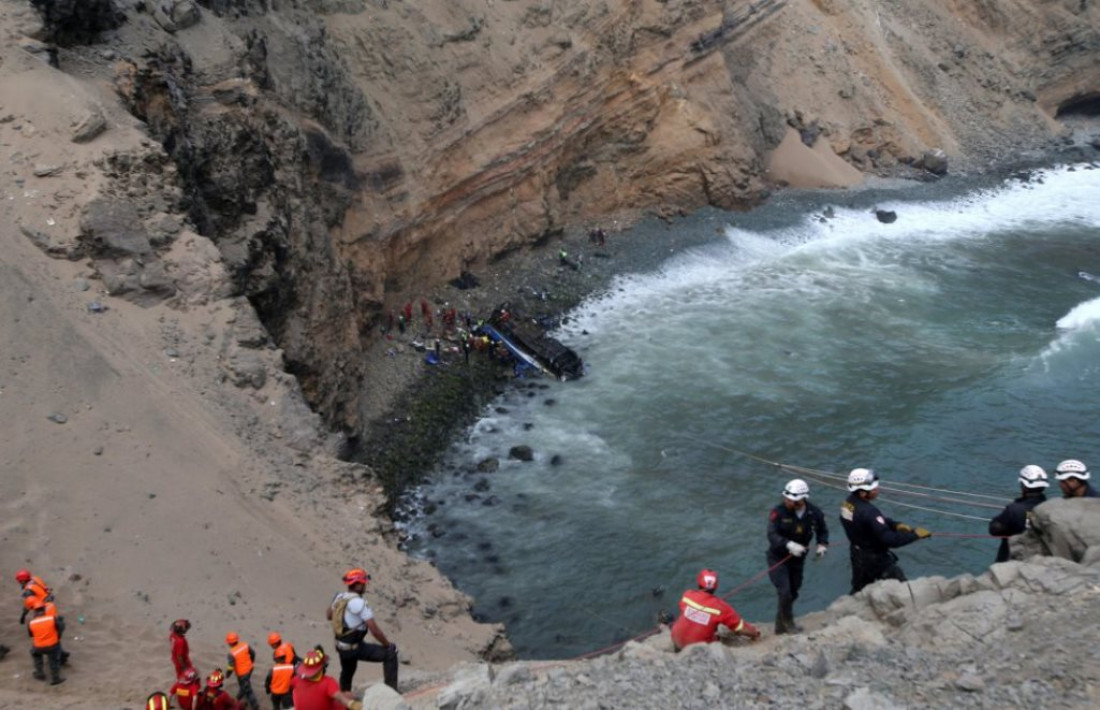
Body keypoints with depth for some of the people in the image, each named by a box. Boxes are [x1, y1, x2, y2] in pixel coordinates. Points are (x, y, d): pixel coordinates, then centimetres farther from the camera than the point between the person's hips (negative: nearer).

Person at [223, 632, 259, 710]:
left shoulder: (232, 654, -31)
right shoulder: (245, 645, -14)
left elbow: (231, 667, -24)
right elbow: (253, 653, 1)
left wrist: (227, 675, -3)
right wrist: (252, 662, 21)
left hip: (242, 673, -7)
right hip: (249, 668, 7)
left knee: (247, 689, 8)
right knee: (244, 685, 32)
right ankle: (240, 697, 56)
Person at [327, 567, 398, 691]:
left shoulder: (338, 597, 0)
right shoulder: (359, 602, -24)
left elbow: (329, 615, 21)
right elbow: (374, 630, -23)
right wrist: (388, 645, -11)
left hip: (341, 647, 8)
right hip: (355, 648, -8)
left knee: (346, 673, 32)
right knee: (390, 653, -5)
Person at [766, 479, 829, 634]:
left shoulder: (814, 513, -10)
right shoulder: (778, 512, -21)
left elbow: (822, 531, 8)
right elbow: (772, 535, -27)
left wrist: (822, 545, -11)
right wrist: (789, 545, -43)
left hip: (797, 559, 4)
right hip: (778, 558, -4)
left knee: (793, 593, 15)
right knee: (785, 592, -14)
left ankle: (781, 626, 33)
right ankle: (788, 622, 12)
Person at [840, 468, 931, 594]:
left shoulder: (848, 503, -7)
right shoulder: (868, 512, -34)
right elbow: (890, 539, -33)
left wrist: (896, 525, -6)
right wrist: (915, 534, -24)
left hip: (858, 555, 8)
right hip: (876, 560, -8)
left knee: (859, 590, 25)